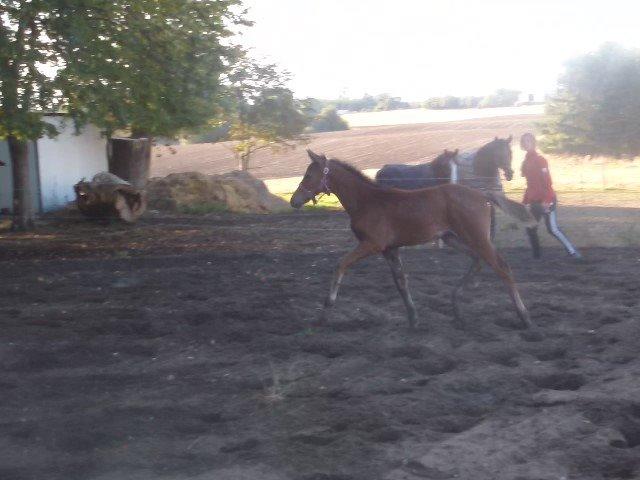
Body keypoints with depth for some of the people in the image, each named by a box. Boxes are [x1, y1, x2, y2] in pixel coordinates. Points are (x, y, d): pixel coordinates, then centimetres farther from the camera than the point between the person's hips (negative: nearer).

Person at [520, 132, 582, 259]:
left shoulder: (540, 160, -12)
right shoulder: (526, 161, 12)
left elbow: (547, 181, -19)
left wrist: (546, 200, -26)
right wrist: (525, 202, 19)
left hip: (546, 201, -8)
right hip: (534, 201, 8)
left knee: (553, 229, -9)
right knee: (530, 228, 6)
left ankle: (573, 252, -3)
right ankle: (537, 254, 16)